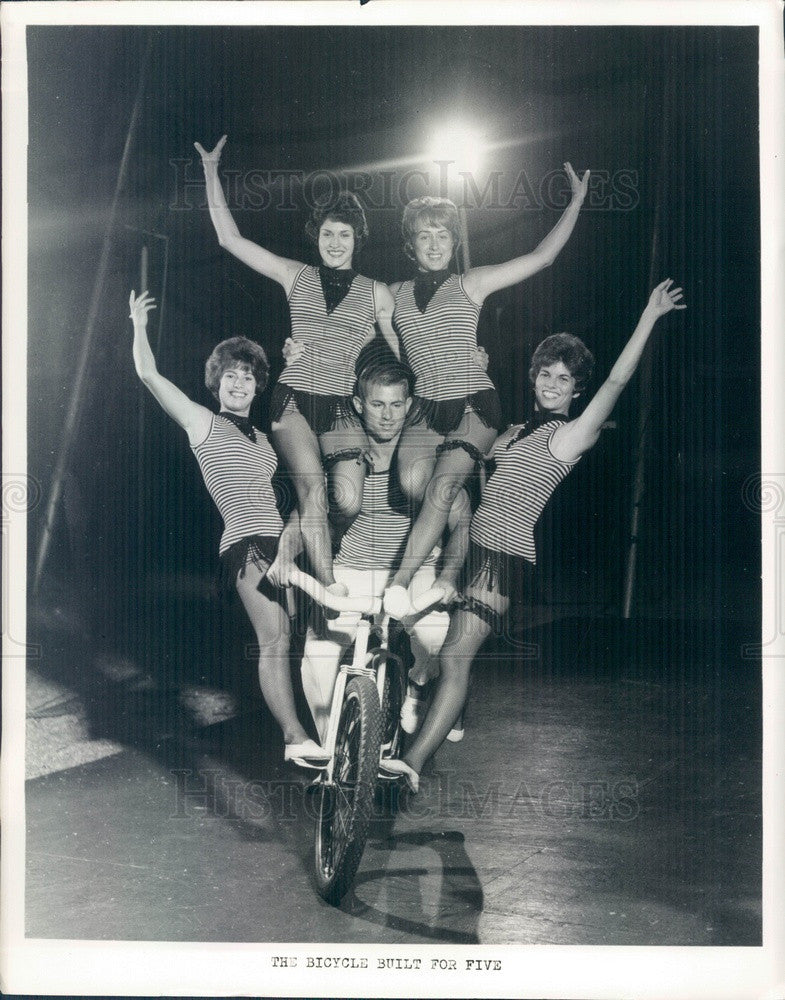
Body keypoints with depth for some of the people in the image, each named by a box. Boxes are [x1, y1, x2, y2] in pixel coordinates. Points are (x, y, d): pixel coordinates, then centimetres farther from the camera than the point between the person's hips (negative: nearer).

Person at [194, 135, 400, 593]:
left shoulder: (377, 294, 8)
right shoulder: (296, 276, 8)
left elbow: (403, 355, 15)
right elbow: (230, 238, 7)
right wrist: (212, 170, 5)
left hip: (341, 407, 1)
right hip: (294, 399, -1)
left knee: (350, 502, -16)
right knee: (313, 490, -22)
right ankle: (329, 589, -22)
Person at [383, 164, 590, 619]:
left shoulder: (471, 284, 5)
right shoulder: (396, 294, 13)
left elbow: (542, 257, 1)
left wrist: (577, 200, -1)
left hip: (475, 404, -3)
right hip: (428, 406, 3)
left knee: (443, 486, -24)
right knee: (412, 481, -26)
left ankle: (399, 583, -22)